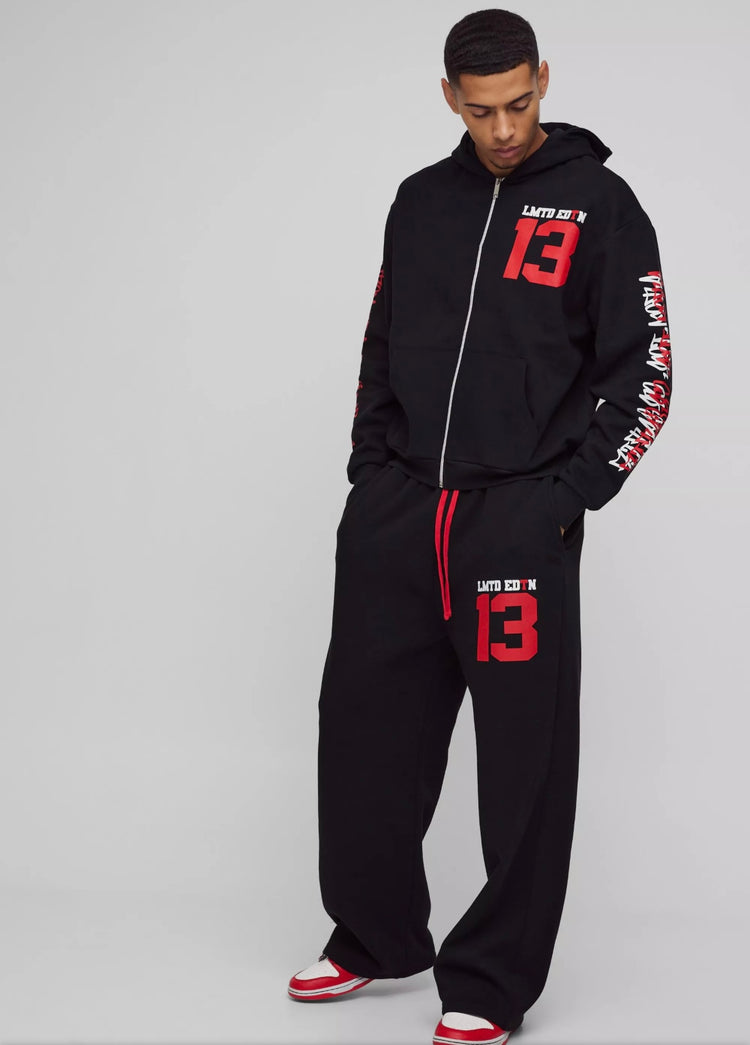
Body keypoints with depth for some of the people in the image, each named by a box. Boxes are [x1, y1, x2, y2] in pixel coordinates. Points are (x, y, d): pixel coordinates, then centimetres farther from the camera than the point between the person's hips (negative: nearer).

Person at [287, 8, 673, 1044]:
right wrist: (370, 472, 8)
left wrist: (566, 495, -11)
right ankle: (376, 937, 27)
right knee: (364, 731, 9)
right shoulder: (421, 201, 13)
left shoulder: (599, 204, -2)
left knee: (524, 757, -2)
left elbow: (643, 376, -3)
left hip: (519, 521, -5)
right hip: (396, 516, 5)